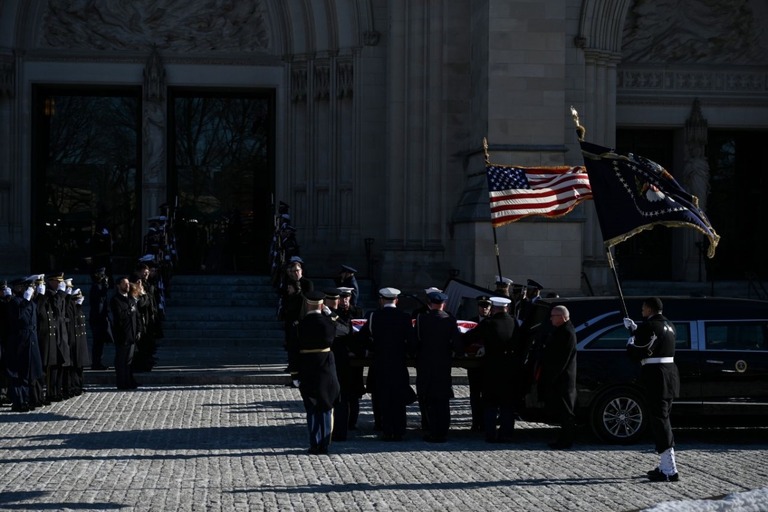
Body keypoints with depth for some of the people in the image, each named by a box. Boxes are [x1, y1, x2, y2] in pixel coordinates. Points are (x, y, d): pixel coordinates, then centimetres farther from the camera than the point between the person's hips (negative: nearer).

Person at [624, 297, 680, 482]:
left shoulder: (648, 326, -14)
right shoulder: (668, 326, 13)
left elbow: (634, 354, -13)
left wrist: (631, 340, 6)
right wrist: (635, 328, 30)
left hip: (655, 376, -9)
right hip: (670, 373, 9)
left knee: (659, 420, -9)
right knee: (663, 420, 17)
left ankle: (670, 470, -13)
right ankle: (665, 466, 23)